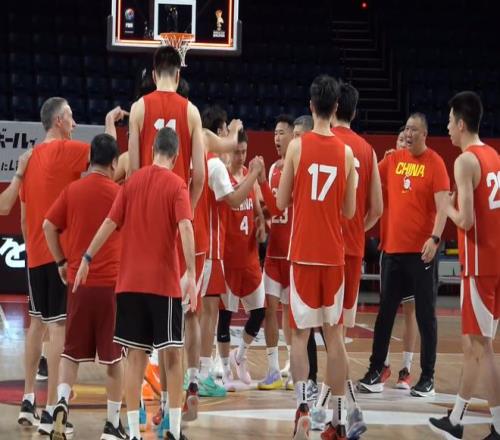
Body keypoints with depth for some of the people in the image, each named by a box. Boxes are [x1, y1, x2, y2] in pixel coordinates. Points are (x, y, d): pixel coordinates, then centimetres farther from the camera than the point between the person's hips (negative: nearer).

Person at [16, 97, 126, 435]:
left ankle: (28, 400, 20)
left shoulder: (32, 157, 11)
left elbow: (24, 216, 15)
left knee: (38, 322, 18)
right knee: (59, 325, -7)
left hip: (36, 254, 7)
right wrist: (110, 120, -2)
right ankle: (51, 411, -10)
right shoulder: (66, 150, -9)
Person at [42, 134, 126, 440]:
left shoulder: (72, 190, 1)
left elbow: (49, 226, -1)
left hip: (78, 280, 2)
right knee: (115, 356, 5)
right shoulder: (118, 193, -4)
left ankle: (62, 401, -12)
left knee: (71, 352, 11)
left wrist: (62, 262, 8)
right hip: (112, 281, -2)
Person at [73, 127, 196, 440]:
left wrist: (87, 259, 14)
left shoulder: (133, 181, 7)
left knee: (136, 356, 6)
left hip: (130, 281, 4)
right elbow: (185, 228, -17)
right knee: (173, 355, 2)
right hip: (164, 282, -4)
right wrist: (192, 275, -21)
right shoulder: (176, 185, -5)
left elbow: (110, 223, 6)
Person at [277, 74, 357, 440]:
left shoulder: (297, 146, -5)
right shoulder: (346, 152, 2)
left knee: (301, 334, 3)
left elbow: (281, 203, 0)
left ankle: (303, 404, -17)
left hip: (303, 252, -2)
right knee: (335, 335, 8)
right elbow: (349, 211, 5)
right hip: (334, 254, 2)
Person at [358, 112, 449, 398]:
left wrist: (435, 238, -26)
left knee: (425, 315, 2)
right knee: (385, 313, 10)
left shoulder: (435, 163, -7)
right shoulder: (393, 160, 8)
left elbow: (442, 206, -14)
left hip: (422, 251, -5)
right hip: (393, 248, 5)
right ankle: (375, 372, 16)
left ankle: (428, 378, 7)